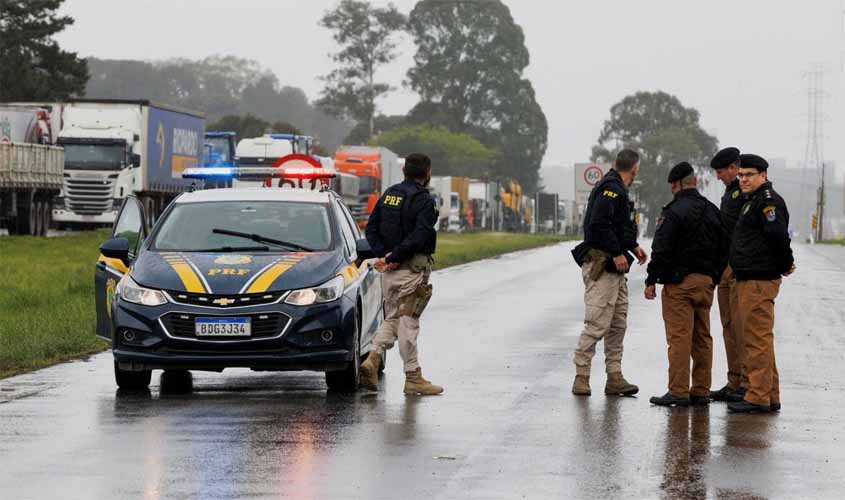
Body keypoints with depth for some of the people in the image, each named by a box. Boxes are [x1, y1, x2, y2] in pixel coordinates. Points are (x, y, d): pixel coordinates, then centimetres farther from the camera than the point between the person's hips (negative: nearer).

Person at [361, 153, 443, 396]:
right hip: (412, 269, -6)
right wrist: (392, 258, -16)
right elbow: (418, 237, -22)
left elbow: (371, 229, 9)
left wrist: (384, 255, -1)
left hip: (391, 269, 6)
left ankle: (372, 359, -4)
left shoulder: (389, 195, 11)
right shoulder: (424, 201, -12)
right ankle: (413, 377, 2)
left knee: (392, 319, 15)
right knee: (408, 322, -3)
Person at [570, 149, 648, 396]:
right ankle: (581, 377, -4)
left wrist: (633, 246, 17)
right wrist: (617, 253, -22)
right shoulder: (611, 190, -14)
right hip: (601, 266, -11)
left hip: (615, 268, 11)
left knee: (618, 324, 10)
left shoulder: (616, 190, 18)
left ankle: (614, 377, 13)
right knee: (597, 324, -9)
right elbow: (599, 223, -24)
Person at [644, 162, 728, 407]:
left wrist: (651, 281, -9)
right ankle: (701, 391, 14)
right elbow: (724, 249, 16)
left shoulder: (675, 212, -12)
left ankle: (678, 391, -8)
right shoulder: (713, 211, 13)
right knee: (702, 338, 11)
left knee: (679, 338, -7)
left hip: (680, 283, -7)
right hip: (706, 281, 7)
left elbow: (662, 250, -15)